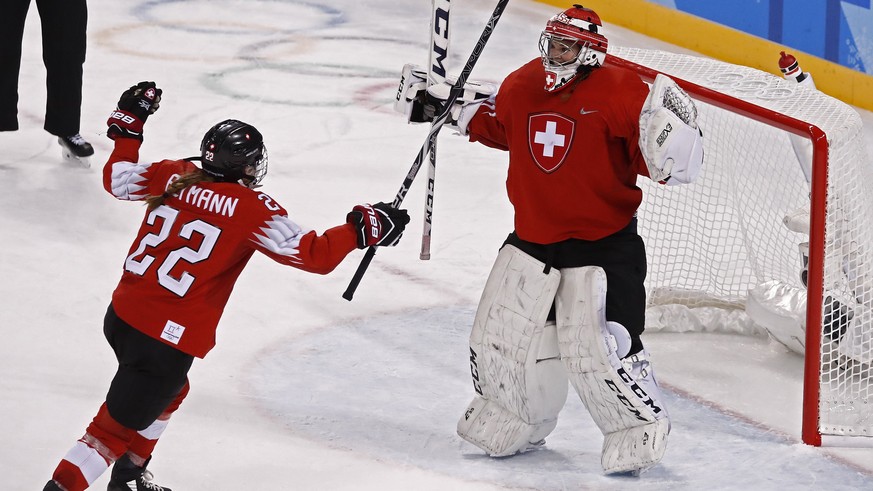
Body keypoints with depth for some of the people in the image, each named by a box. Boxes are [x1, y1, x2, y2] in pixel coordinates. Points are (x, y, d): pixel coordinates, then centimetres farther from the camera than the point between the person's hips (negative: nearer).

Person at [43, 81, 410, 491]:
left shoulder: (174, 177, 4)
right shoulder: (251, 209, -12)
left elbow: (116, 179, 20)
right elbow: (313, 255, -13)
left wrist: (128, 126, 32)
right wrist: (363, 228, -2)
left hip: (121, 316, 8)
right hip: (167, 341, -8)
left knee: (167, 393, 33)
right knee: (117, 427, 0)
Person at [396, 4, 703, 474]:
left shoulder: (620, 92, -16)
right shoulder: (522, 85, 2)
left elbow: (661, 161, -16)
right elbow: (495, 124, 23)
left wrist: (673, 132, -36)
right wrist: (444, 105, 20)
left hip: (603, 242, -6)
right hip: (532, 238, 6)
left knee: (597, 344, -14)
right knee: (502, 331, 12)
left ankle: (638, 431, 7)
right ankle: (508, 419, 37)